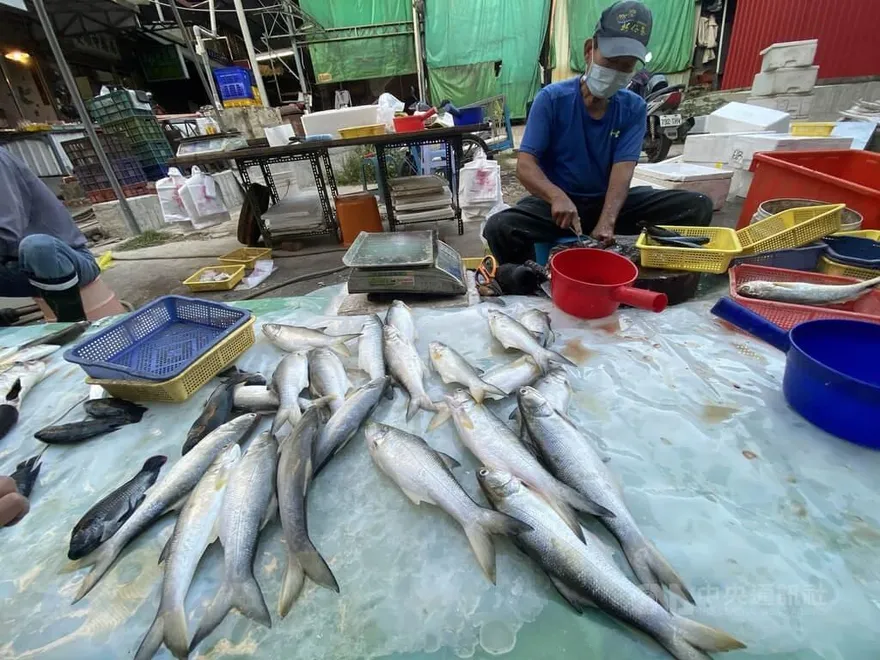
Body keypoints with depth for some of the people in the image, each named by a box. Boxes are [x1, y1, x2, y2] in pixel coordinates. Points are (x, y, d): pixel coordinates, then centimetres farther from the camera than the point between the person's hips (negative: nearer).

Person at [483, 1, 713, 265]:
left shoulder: (634, 108, 0)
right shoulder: (551, 98, -7)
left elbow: (623, 168, -13)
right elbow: (525, 165, -16)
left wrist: (607, 221, -34)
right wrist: (557, 196, -38)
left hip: (608, 201, 3)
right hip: (558, 202, -2)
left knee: (698, 207, -14)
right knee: (499, 228, -32)